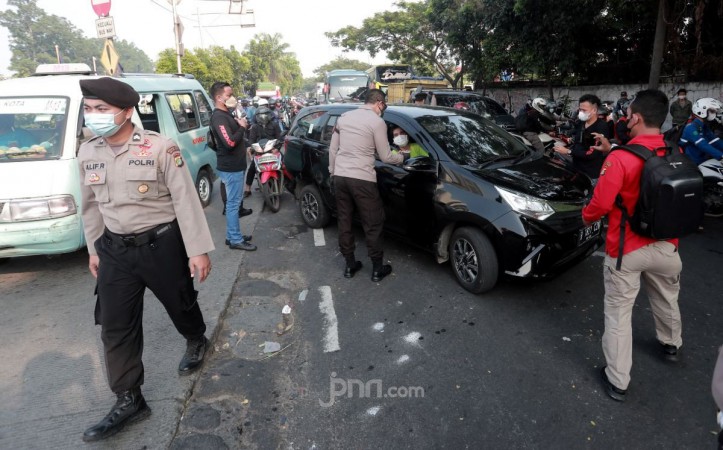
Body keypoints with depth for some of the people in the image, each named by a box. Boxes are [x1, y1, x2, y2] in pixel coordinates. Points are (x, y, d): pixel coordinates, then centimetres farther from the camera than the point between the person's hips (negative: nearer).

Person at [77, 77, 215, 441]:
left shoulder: (160, 147, -14)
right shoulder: (87, 154, 3)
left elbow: (185, 200, -14)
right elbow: (91, 206, 13)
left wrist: (197, 250, -16)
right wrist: (94, 249, 17)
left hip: (162, 244, -4)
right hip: (115, 249, 5)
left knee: (180, 304, 15)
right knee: (115, 327, 7)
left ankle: (196, 343, 50)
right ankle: (129, 400, 23)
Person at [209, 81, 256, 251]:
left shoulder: (226, 114, 14)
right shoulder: (219, 117, -18)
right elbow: (230, 143, -28)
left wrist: (240, 124, 4)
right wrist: (241, 127, -16)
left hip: (234, 166, 10)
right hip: (231, 168, -10)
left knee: (233, 201, 15)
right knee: (233, 203, -4)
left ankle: (232, 236, 25)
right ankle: (236, 240, 4)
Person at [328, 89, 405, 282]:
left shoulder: (344, 116, 13)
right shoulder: (377, 121, -5)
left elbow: (332, 149, 15)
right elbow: (385, 157, -2)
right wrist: (402, 157, 16)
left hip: (340, 176, 6)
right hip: (362, 179, -6)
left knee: (344, 221, 14)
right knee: (373, 224, 6)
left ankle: (350, 264, 23)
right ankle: (377, 268, 14)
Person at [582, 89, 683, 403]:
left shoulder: (620, 159, -22)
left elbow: (601, 203, -20)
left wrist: (586, 217, 0)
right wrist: (612, 152, 15)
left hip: (626, 249, -6)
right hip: (665, 246, 6)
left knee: (618, 313, 6)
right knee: (666, 300, 29)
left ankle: (617, 381, 16)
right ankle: (671, 345, 57)